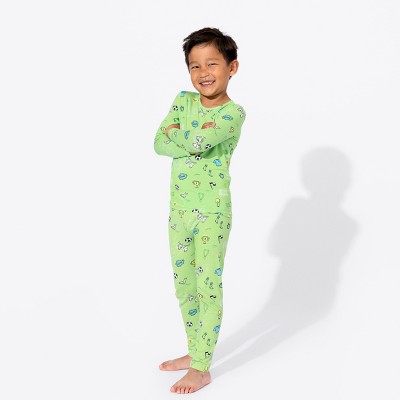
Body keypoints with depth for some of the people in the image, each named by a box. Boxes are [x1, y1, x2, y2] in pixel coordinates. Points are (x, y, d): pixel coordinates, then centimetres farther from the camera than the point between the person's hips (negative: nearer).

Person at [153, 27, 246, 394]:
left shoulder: (233, 113, -13)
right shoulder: (184, 100, 5)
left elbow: (198, 141, -29)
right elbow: (160, 143, -4)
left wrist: (175, 132, -11)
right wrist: (192, 141, -18)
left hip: (212, 211, -7)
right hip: (180, 208, 7)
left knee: (209, 286, 0)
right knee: (184, 284, 16)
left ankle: (202, 369, 11)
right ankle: (194, 352, 33)